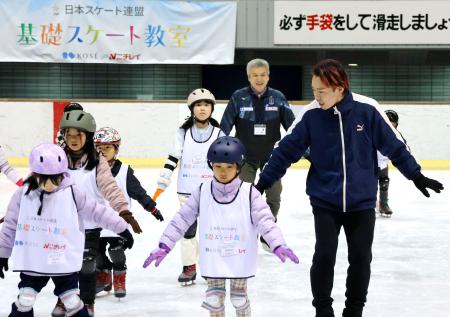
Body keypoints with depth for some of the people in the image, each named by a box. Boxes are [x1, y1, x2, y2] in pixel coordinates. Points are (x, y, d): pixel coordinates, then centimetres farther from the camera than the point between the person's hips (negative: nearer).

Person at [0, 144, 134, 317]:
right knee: (25, 301, 5)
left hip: (64, 260, -1)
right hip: (31, 260, 1)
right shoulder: (23, 195, -5)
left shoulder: (72, 193, -9)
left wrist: (121, 228, -1)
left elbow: (97, 212, -3)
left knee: (72, 302, 1)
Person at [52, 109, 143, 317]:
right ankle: (63, 300, 32)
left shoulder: (97, 162, -9)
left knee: (87, 266, 7)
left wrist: (124, 212, -27)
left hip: (89, 225, -2)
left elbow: (110, 187, -15)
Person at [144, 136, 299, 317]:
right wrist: (164, 246, -10)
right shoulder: (202, 192, -7)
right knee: (214, 298, 8)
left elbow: (265, 220, -19)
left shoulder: (248, 193, -13)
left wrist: (278, 245, -34)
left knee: (239, 298, 12)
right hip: (213, 259, 2)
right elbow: (182, 219, -5)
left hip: (239, 257, -1)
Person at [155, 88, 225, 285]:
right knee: (188, 228, 6)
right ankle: (189, 267, 16)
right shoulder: (183, 133, 0)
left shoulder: (219, 134, 0)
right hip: (187, 191, 0)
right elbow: (172, 159, 0)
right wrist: (162, 182, -5)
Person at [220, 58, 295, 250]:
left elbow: (291, 124, -2)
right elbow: (225, 126, -6)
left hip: (271, 155, 2)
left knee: (274, 196, 6)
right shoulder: (238, 97, -9)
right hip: (246, 155, -1)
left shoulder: (277, 97, -6)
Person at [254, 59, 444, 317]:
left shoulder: (366, 109, -12)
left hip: (362, 201, 0)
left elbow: (394, 145, -3)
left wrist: (416, 176, 0)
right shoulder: (312, 114, -10)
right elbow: (288, 150, -3)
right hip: (325, 201, 0)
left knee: (361, 257, 4)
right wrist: (264, 182, -2)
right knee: (324, 256, -5)